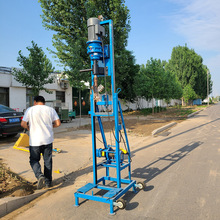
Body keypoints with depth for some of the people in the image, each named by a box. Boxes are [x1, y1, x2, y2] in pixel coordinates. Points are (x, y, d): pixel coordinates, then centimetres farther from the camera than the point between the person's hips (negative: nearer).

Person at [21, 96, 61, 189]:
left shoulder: (30, 110, -4)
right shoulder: (51, 110, 2)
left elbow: (23, 124, -7)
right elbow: (58, 123, -2)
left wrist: (29, 127, 14)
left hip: (35, 141, -2)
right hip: (48, 140, 2)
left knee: (34, 160, 12)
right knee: (48, 160, 13)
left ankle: (40, 176, -11)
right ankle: (48, 181, 19)